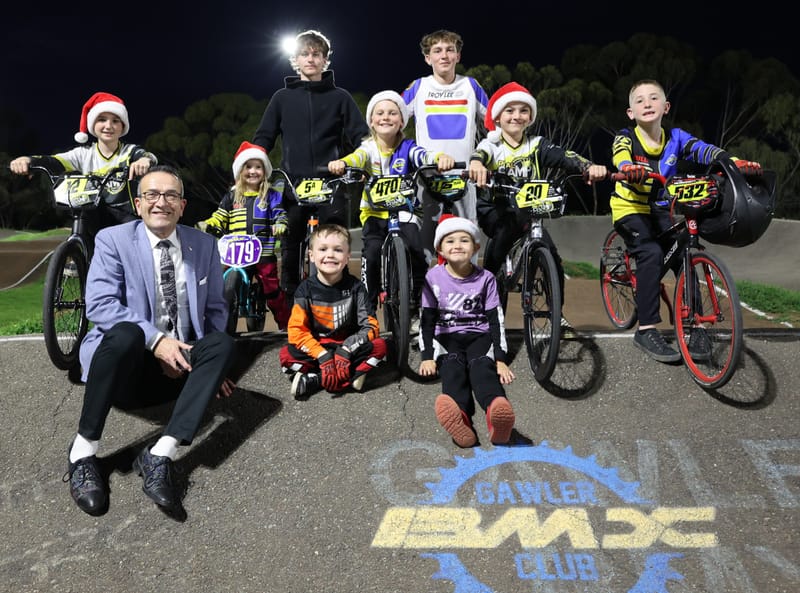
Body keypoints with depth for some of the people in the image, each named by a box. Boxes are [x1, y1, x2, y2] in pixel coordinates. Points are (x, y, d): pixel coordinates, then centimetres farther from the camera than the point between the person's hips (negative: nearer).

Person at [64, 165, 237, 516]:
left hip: (179, 360, 3)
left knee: (224, 343, -26)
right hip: (130, 362, -3)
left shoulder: (204, 245, 7)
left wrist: (207, 363, -7)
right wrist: (155, 340, -27)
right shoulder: (113, 239, -3)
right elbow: (99, 304, -15)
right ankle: (83, 450, -21)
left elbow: (215, 309, 9)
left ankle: (160, 455, -31)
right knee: (124, 333, -35)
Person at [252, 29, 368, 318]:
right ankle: (291, 314, 14)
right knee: (290, 253, 3)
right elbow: (263, 139, 13)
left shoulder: (339, 97, 10)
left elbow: (362, 138, 5)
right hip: (293, 186, 1)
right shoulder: (282, 98, 13)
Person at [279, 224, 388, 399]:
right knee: (286, 354, -26)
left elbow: (371, 326, -11)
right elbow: (297, 330, -12)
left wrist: (346, 350, -27)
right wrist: (322, 356, -27)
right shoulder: (306, 289, -6)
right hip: (317, 348, 0)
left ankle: (314, 380, -27)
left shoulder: (355, 287, -6)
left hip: (348, 348, 0)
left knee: (379, 345, -27)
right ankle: (351, 377, -28)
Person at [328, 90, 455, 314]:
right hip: (374, 213, 0)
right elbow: (358, 157, -25)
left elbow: (424, 156, -22)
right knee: (372, 252, -25)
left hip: (404, 212, 0)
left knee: (417, 254, -21)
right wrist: (341, 163, -50)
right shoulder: (369, 147, -1)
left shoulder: (407, 148, 0)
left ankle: (415, 306, 1)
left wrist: (441, 157, -47)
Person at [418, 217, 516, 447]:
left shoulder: (485, 279, 2)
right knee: (452, 365, -34)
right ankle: (460, 417, -64)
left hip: (479, 336, 0)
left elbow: (496, 320, -1)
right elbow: (427, 319, 1)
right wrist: (427, 356, -10)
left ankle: (496, 413, -66)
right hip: (446, 337, 0)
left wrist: (501, 359, -10)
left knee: (481, 366, -33)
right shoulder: (434, 277, 1)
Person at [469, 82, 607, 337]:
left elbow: (563, 157, -14)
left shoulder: (537, 144, 4)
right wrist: (476, 163, -51)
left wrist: (588, 167, -36)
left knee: (552, 256, -16)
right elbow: (480, 154, -25)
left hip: (529, 209, 2)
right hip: (495, 210, -2)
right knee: (505, 228, -35)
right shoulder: (491, 145, 0)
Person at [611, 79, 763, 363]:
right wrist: (628, 169, -60)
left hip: (659, 210, 4)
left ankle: (695, 325, -3)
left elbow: (703, 149, -20)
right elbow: (620, 156, -35)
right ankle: (646, 330, -21)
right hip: (629, 208, -4)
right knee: (651, 253, -27)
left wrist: (735, 161, -40)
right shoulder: (626, 138, -13)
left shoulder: (675, 137, -4)